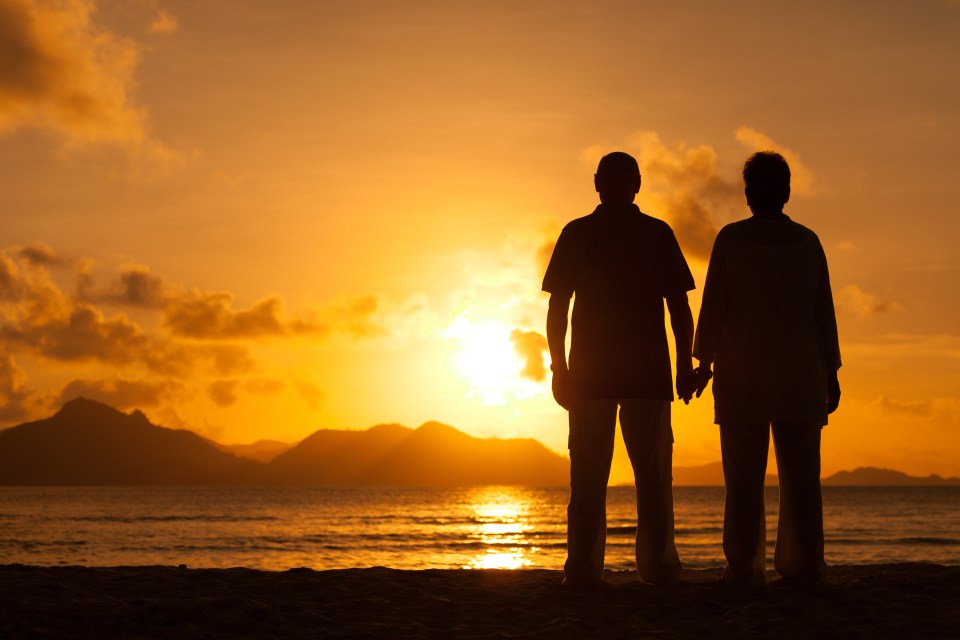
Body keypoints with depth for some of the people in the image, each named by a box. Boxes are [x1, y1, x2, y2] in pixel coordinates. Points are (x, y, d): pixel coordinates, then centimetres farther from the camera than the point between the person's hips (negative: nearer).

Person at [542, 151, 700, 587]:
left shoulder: (576, 234, 4)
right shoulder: (659, 234, 4)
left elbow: (557, 308, 1)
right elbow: (679, 307, 1)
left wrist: (560, 367, 5)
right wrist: (685, 364, 5)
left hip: (591, 372, 0)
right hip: (648, 372, 0)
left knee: (588, 474, 2)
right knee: (652, 471, 5)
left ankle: (584, 568, -4)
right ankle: (657, 565, 0)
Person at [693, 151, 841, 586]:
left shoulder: (731, 239, 0)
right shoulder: (807, 241, 6)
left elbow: (713, 305, -2)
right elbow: (823, 311, 7)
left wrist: (704, 361, 3)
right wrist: (830, 372, 11)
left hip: (742, 372, -2)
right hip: (800, 372, 2)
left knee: (744, 476, -2)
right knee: (800, 473, 3)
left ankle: (744, 566, -6)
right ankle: (802, 565, -1)